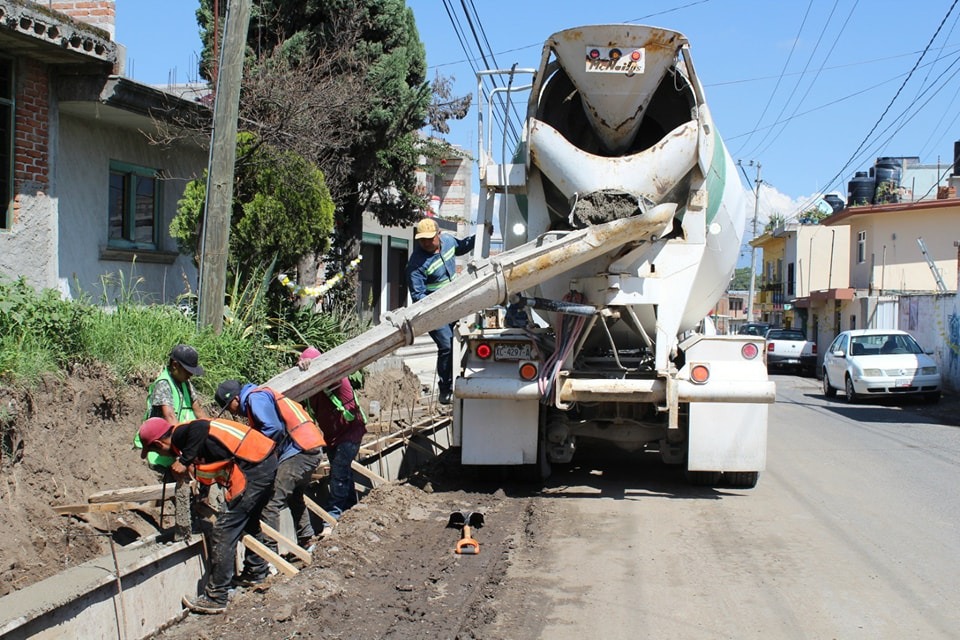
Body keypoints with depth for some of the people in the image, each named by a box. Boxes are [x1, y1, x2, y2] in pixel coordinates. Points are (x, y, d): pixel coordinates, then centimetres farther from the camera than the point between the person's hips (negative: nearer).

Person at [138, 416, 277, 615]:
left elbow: (200, 427, -28)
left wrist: (184, 461, -18)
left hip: (253, 468, -10)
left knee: (224, 531, -5)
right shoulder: (187, 435, 21)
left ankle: (215, 599, 0)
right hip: (267, 459, 10)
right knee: (249, 521, 29)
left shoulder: (180, 435, -7)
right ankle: (256, 572, 46)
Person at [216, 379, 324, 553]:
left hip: (299, 450, -11)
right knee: (294, 498, 28)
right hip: (312, 449, 11)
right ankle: (306, 543, 36)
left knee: (271, 501, -11)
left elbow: (274, 429, -17)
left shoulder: (255, 398, -6)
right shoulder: (261, 396, 25)